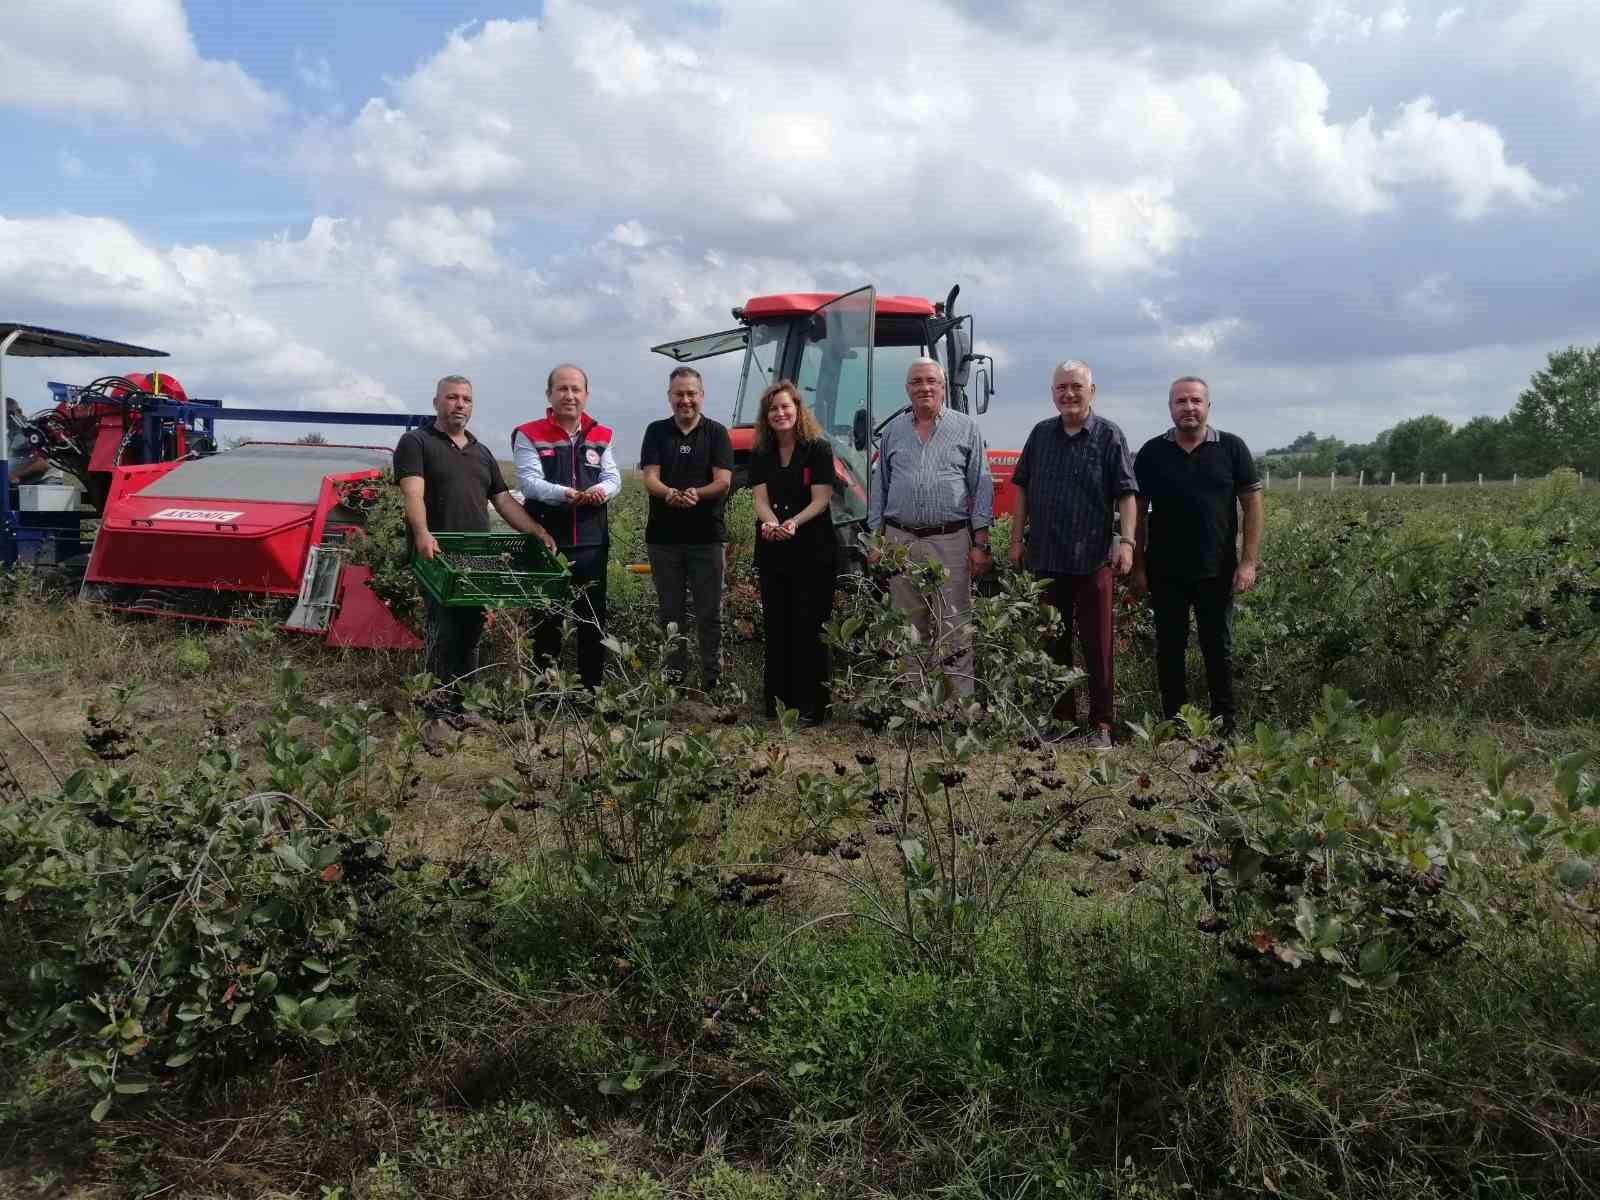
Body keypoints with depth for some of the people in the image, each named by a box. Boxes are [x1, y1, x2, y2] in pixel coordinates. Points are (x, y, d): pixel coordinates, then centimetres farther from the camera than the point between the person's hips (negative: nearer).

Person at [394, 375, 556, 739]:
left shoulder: (481, 452, 21)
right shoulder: (416, 443, 1)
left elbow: (504, 500, 19)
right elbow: (413, 493, -15)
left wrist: (537, 531, 4)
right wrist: (422, 533, -32)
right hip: (437, 555, -6)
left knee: (470, 633, 9)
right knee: (443, 633, -11)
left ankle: (461, 707, 17)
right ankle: (440, 713, -8)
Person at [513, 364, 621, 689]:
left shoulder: (601, 436, 11)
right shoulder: (529, 436, -1)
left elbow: (614, 478, 3)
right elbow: (530, 480, -13)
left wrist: (602, 489, -22)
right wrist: (564, 494, -31)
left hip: (591, 544, 3)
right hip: (546, 542, -3)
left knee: (593, 620, 7)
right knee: (547, 619, 6)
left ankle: (593, 687, 17)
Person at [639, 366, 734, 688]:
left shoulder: (716, 432, 3)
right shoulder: (656, 431, 7)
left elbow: (723, 481, -6)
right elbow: (650, 478, -3)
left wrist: (697, 493, -27)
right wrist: (670, 493, -26)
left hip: (706, 536, -2)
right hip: (663, 536, 2)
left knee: (709, 613, 2)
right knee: (671, 612, 9)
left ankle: (712, 679, 8)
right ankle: (674, 676, 17)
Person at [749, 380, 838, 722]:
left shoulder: (818, 449, -3)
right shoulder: (760, 455, 9)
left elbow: (820, 499, -9)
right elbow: (760, 498, -1)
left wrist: (794, 523, -27)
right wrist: (771, 523, -23)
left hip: (814, 552, -4)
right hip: (772, 552, 4)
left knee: (809, 628, -3)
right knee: (777, 627, 7)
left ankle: (811, 707, 2)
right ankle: (776, 704, 14)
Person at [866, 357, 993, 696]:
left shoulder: (966, 429, 4)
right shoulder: (893, 431, 12)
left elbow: (982, 488, 2)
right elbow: (879, 488, 16)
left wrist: (980, 543, -5)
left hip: (951, 541, -3)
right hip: (900, 539, 3)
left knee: (953, 629, -3)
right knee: (908, 626, 9)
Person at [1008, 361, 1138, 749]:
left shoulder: (1109, 436, -1)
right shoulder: (1041, 434, 10)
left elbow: (1126, 494, -5)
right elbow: (1022, 488, 14)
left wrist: (1126, 541, -16)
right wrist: (1017, 539, 10)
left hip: (1093, 558, -4)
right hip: (1046, 557, 4)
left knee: (1096, 644, -1)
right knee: (1054, 642, 11)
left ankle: (1101, 724, 7)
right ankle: (1062, 717, 21)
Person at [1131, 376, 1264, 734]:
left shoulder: (1232, 448, 0)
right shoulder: (1152, 453, 3)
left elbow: (1253, 505, 1)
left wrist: (1248, 562, -6)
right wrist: (1138, 566, 2)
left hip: (1216, 571, -1)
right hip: (1166, 573, 1)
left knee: (1218, 651, 7)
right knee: (1169, 651, 7)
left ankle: (1224, 728, 17)